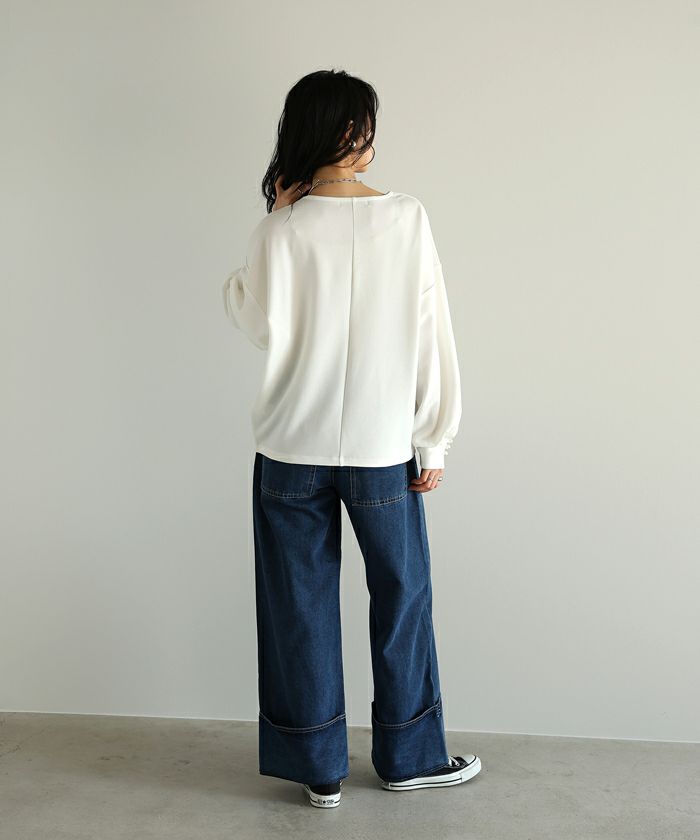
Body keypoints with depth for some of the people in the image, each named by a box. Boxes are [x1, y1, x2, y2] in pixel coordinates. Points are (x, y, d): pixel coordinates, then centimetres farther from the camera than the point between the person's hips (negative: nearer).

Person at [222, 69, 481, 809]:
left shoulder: (283, 229, -9)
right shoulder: (408, 219, -7)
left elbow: (255, 321, 1)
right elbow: (431, 334, -6)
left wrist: (278, 223, 1)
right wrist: (434, 442, 2)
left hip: (292, 453, 1)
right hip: (382, 450, 0)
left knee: (302, 606, 12)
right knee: (402, 597, 16)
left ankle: (319, 769, 25)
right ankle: (409, 756, 30)